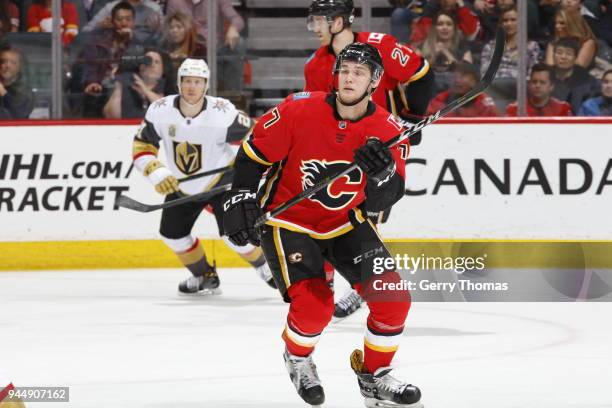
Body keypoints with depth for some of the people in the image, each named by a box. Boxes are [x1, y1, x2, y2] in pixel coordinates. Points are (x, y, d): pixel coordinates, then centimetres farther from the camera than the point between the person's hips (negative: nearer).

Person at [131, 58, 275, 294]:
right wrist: (156, 172, -25)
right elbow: (142, 148, -10)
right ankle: (204, 275, 27)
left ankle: (265, 267, 6)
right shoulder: (160, 111, -18)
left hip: (220, 179, -4)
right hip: (182, 185, 4)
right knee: (172, 234, 5)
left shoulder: (222, 113, -26)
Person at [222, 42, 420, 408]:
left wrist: (383, 172, -35)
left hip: (345, 223, 4)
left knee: (393, 297, -8)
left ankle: (375, 376, 15)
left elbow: (383, 200, -14)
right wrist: (240, 200, -12)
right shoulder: (299, 110, -19)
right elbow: (255, 153, -6)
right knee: (314, 305, -22)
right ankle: (297, 359, 12)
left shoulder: (388, 131, -12)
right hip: (288, 221, -4)